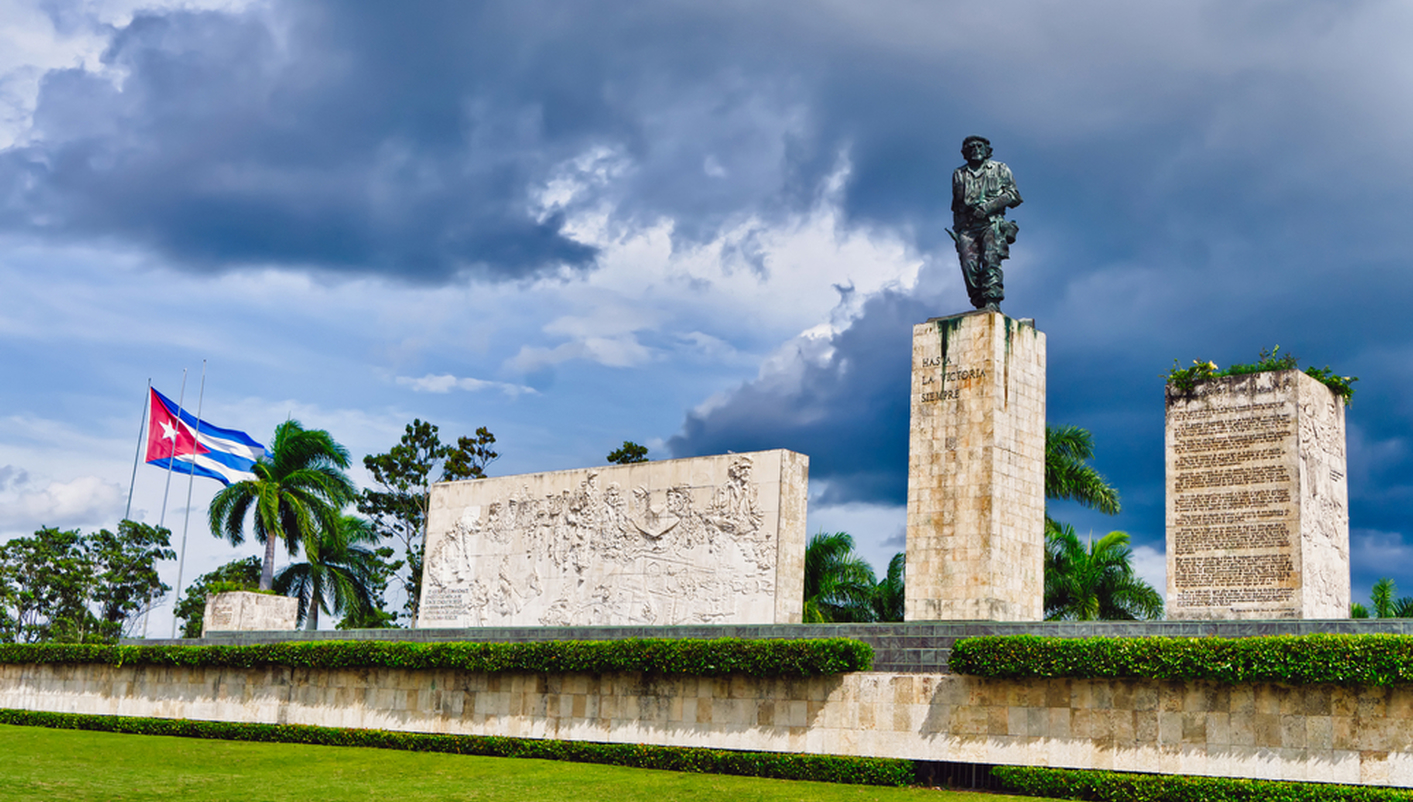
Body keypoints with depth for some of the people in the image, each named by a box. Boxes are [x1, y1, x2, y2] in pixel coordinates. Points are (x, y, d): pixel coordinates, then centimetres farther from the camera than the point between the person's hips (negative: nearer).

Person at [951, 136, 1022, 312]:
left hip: (992, 223, -3)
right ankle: (980, 305, -11)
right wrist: (957, 231, 16)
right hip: (967, 227, 3)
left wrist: (988, 207, -9)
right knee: (969, 265, -14)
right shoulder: (959, 174, 22)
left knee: (991, 259, -23)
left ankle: (992, 303, -30)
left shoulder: (1000, 169, 14)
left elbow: (1014, 195, 4)